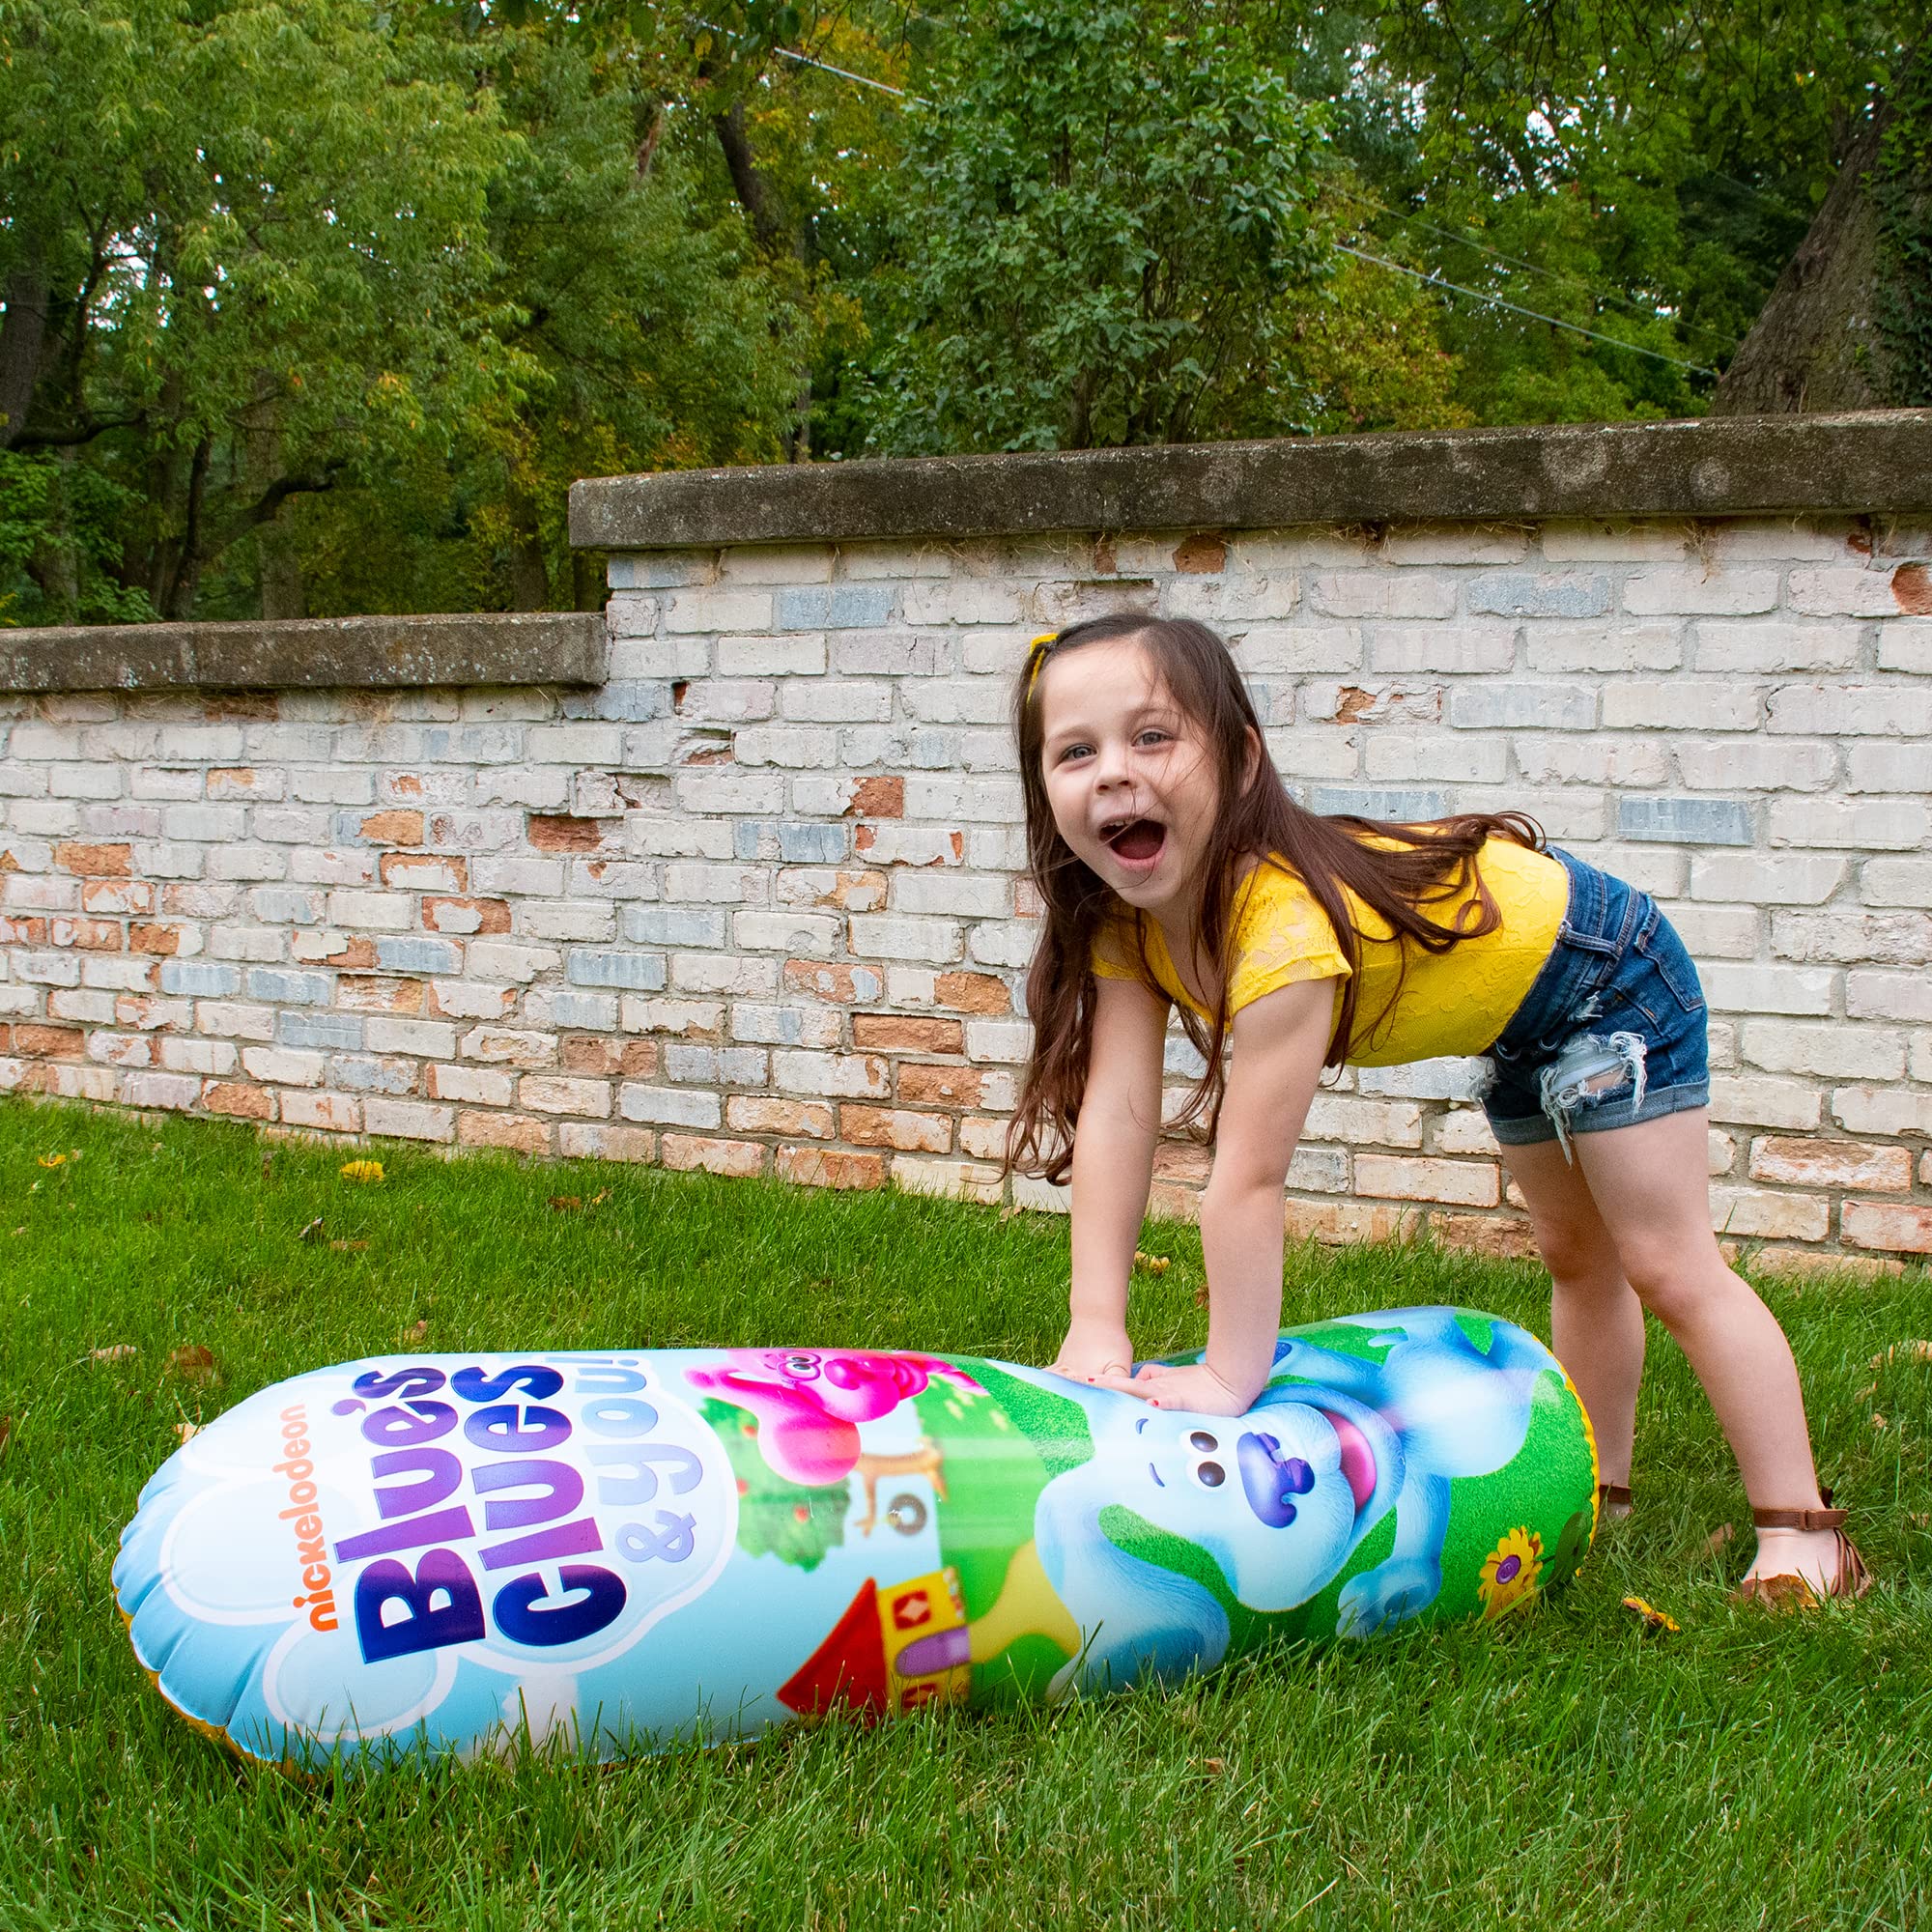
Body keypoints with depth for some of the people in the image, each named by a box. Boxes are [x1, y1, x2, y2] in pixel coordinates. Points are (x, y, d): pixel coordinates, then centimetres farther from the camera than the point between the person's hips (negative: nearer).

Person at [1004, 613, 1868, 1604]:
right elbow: (1116, 1115, -22)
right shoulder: (1126, 914, -19)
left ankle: (1801, 1532, 7)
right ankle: (1599, 1486, 38)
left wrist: (1231, 1377, -37)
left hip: (1603, 970, -8)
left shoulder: (1286, 917, -43)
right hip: (1516, 1012, 8)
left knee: (1670, 1268, -6)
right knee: (1576, 1257, 22)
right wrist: (1095, 1330, -28)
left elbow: (1249, 1178, -41)